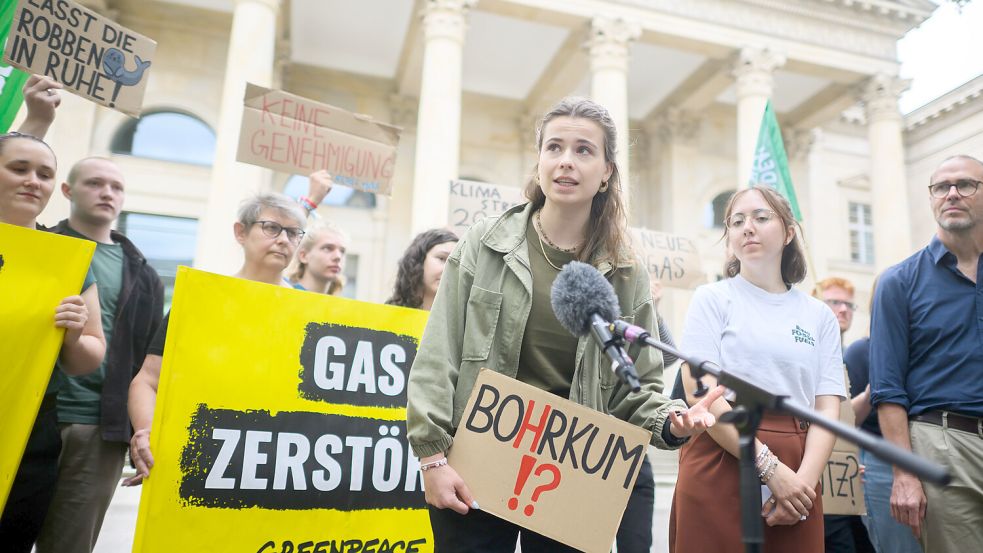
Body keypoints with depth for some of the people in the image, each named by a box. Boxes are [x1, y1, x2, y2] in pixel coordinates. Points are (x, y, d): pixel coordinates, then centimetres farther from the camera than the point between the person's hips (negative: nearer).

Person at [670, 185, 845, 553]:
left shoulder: (820, 315, 11)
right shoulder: (713, 298, 2)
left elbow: (827, 408, 4)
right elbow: (702, 393, -9)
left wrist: (805, 478, -12)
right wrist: (770, 468, -14)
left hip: (798, 480, 3)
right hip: (721, 469, -3)